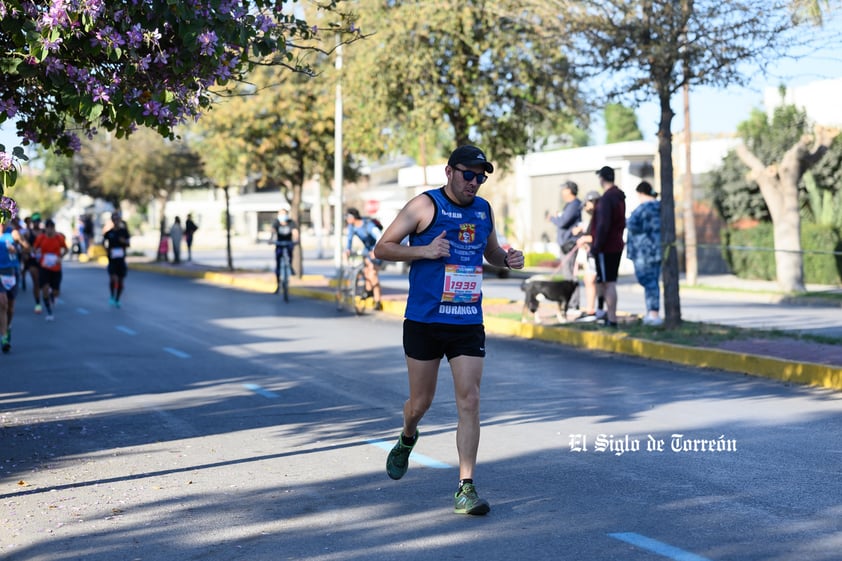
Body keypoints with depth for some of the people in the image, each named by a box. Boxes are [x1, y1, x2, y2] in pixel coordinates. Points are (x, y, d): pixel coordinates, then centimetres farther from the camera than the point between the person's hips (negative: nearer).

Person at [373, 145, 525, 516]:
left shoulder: (484, 210, 10)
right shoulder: (425, 206, -6)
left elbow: (491, 252, 26)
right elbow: (382, 248, -5)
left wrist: (507, 259, 3)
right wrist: (424, 251, -20)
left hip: (468, 324, 3)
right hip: (424, 322, -3)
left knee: (469, 401, -6)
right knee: (421, 401, 8)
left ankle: (465, 489, -4)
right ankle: (407, 439, 44)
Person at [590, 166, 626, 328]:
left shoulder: (606, 198, -17)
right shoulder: (620, 197, 13)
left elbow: (603, 225, -21)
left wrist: (596, 246, -15)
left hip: (606, 248, -9)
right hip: (617, 246, 9)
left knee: (608, 283, -7)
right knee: (609, 282, 16)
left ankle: (612, 319, -6)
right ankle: (610, 314, 22)